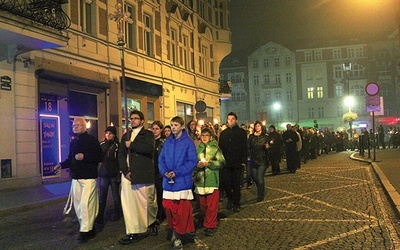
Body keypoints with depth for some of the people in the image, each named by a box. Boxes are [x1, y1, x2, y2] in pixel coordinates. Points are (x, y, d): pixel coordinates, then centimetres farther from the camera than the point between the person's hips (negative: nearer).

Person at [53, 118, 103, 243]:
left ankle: (85, 231, -4)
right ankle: (88, 228, 19)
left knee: (85, 204, -11)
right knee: (77, 205, 8)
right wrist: (61, 165, 0)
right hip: (76, 178, 7)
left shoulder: (91, 140, -4)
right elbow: (70, 159, 18)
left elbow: (99, 157, -10)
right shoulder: (73, 142, 16)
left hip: (89, 177, -7)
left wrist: (84, 156, -19)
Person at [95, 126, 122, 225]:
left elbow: (120, 160, -6)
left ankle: (117, 213, 25)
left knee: (115, 195, 8)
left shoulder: (117, 145, -4)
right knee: (102, 196, -2)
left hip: (114, 174, -3)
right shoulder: (102, 144, 8)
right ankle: (99, 217, -2)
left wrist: (119, 174, -11)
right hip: (103, 173, 3)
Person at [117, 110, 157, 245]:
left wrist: (131, 145, -9)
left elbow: (149, 149, -17)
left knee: (147, 202, 4)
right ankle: (133, 232, 6)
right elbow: (121, 154, 7)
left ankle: (151, 223, 29)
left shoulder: (148, 134, 4)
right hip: (128, 174, 4)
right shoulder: (126, 136, 18)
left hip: (144, 174, -4)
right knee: (129, 203, 0)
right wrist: (125, 171, -7)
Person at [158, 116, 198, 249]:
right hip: (168, 181, 4)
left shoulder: (188, 142, -4)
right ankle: (173, 232, 24)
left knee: (183, 209, -1)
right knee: (169, 208, 7)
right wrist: (165, 172, -10)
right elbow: (161, 159, 10)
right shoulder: (167, 142, 11)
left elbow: (192, 161, -9)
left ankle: (182, 234, 11)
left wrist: (176, 172, -16)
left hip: (182, 181, -4)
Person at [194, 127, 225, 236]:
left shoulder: (215, 148, -1)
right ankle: (207, 221, 34)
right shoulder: (198, 148, 8)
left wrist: (208, 163, -14)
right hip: (199, 181, 3)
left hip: (212, 181, -3)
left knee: (212, 205, -1)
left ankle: (210, 226, 8)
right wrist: (197, 165, -11)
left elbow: (221, 162, -8)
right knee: (202, 204, 13)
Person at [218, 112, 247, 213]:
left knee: (236, 184, 3)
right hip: (226, 163, 3)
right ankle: (230, 199, 22)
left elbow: (245, 148, -2)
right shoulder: (223, 133, 12)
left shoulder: (242, 132, 2)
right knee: (225, 182, -1)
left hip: (237, 163, -3)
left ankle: (236, 203, 16)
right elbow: (220, 147, 11)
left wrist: (243, 161, -10)